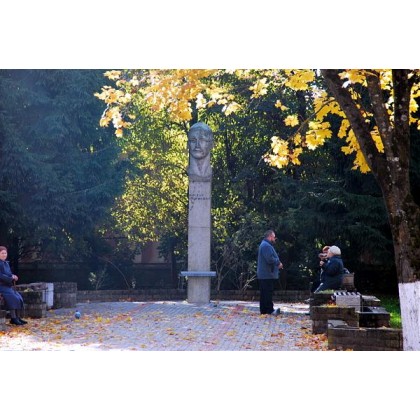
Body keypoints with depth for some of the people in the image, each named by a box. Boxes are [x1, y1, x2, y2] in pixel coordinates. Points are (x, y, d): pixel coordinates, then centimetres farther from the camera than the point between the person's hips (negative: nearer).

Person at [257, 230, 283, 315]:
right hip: (267, 274, -11)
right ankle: (269, 310, -8)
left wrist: (277, 263, 11)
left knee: (264, 293, 11)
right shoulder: (266, 246, -16)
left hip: (263, 275, 11)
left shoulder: (264, 245, 20)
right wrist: (278, 263, -10)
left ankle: (263, 310, 15)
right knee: (268, 292, -9)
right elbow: (270, 259, -25)